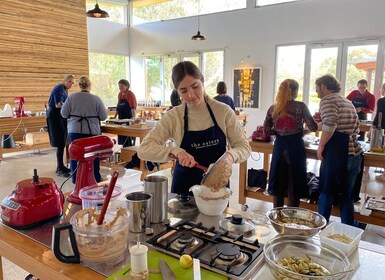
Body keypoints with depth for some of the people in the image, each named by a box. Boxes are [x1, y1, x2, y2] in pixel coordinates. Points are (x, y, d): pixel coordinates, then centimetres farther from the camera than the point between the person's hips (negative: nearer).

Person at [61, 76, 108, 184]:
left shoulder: (71, 97, -2)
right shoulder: (96, 99, -6)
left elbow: (64, 114, 3)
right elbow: (104, 116, -3)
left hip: (74, 130, 2)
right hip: (92, 131, -1)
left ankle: (76, 179, 20)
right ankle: (95, 178, 19)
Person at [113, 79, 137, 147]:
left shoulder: (130, 94, -9)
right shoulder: (120, 94, 13)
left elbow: (133, 108, -17)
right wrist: (115, 116, 18)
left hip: (128, 118, -7)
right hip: (121, 119, 7)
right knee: (121, 139, 11)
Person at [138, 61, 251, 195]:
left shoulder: (224, 111, -8)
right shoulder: (173, 117, -10)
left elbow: (244, 146, -5)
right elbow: (144, 149, -15)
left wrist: (230, 155, -26)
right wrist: (175, 151, -30)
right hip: (185, 186, 0)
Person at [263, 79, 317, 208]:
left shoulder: (273, 108, 3)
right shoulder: (300, 106, -7)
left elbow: (266, 130, 4)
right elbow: (313, 127, -7)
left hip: (279, 148, 3)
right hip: (296, 148, -3)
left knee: (278, 187, 14)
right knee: (294, 188, 8)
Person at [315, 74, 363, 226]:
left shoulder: (328, 99, -5)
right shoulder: (347, 101, 21)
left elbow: (330, 124, -23)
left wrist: (321, 146, -12)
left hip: (337, 153, -8)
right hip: (354, 152, 8)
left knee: (326, 193, 4)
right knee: (346, 195, 15)